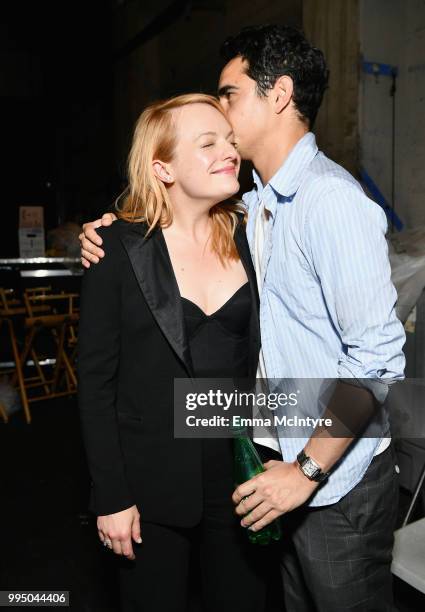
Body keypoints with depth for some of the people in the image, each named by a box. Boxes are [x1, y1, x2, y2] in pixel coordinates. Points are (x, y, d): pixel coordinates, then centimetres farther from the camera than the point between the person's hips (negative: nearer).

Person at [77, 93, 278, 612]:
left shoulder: (249, 238, 0)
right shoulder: (118, 248, -10)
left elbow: (260, 352, 6)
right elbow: (96, 379, -8)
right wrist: (110, 497, -8)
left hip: (239, 470, 4)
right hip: (152, 480, -3)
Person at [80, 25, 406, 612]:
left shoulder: (332, 200, -21)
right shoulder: (256, 203, 6)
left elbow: (378, 359, -23)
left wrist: (308, 470, -19)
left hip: (338, 478, -8)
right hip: (291, 463, 8)